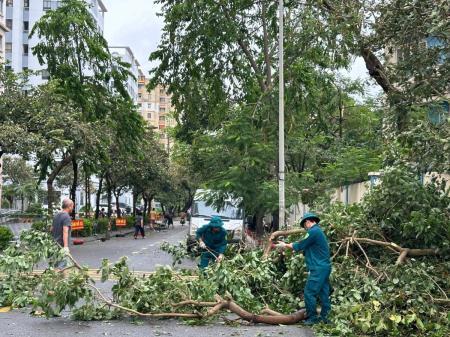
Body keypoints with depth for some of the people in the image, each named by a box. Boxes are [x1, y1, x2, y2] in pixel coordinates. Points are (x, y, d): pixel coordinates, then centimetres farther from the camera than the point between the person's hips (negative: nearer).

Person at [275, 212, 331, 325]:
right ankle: (324, 317, 14)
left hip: (318, 268, -10)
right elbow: (306, 247, 21)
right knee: (324, 293, 10)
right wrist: (288, 246, 17)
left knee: (309, 293, -5)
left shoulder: (313, 231, -13)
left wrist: (285, 245, 6)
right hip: (324, 266, 10)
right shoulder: (319, 231, 18)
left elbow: (299, 246, -8)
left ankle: (312, 318, 0)